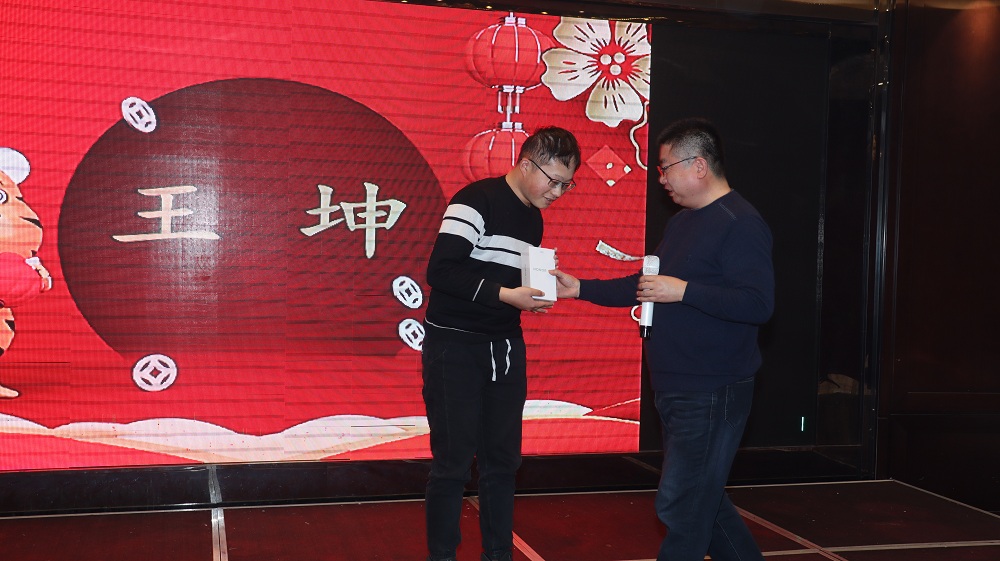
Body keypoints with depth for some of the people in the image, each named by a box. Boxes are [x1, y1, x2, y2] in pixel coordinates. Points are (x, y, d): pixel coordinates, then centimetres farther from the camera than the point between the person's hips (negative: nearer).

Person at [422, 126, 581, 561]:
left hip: (506, 348, 7)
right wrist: (506, 295, -25)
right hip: (455, 346, -7)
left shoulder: (533, 219, 12)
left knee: (502, 460, 10)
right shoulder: (475, 202, -14)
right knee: (453, 462, -1)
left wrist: (537, 293, 1)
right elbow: (440, 271, -23)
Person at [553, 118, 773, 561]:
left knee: (680, 505, -4)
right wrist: (579, 288, 14)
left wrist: (683, 291, -26)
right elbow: (645, 287, 21)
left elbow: (758, 303, -25)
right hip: (674, 390, 10)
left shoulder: (740, 224, -15)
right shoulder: (681, 222, 15)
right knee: (702, 499, 17)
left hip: (711, 395, -10)